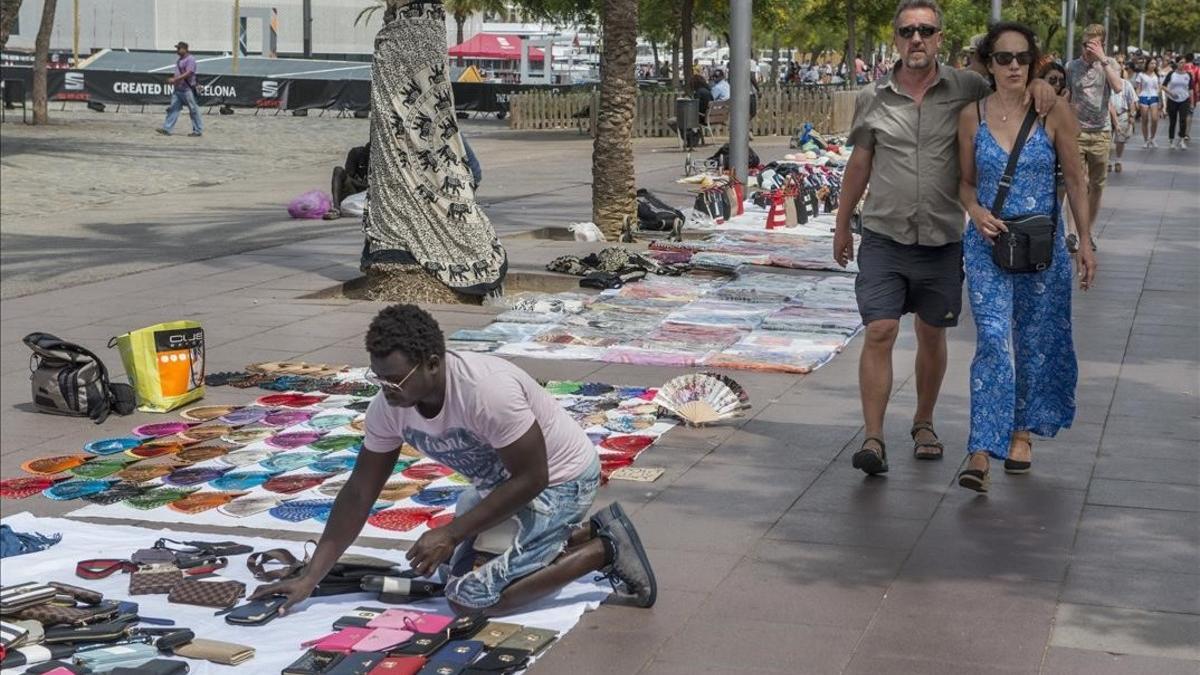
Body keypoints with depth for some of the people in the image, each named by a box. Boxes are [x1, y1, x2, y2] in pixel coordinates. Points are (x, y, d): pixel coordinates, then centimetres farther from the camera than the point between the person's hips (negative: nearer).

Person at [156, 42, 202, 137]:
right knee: (173, 108, 5)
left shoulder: (190, 59, -13)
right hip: (178, 89, 9)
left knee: (193, 110, -1)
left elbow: (188, 73, -23)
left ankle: (198, 130, 6)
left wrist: (175, 79, -26)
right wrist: (172, 79, 4)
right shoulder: (179, 60, 16)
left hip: (187, 89, -9)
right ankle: (167, 129, 4)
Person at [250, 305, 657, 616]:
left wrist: (451, 534, -25)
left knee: (468, 598, -15)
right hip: (502, 480, 8)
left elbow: (531, 478, -28)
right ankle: (582, 534, 20)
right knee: (454, 569, 18)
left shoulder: (486, 391, -37)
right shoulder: (389, 406, -14)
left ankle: (603, 549, -3)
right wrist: (310, 577, -7)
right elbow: (359, 494, -5)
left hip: (559, 480, -8)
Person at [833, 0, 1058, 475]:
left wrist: (1039, 85, -12)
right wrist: (842, 226, 16)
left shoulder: (965, 89, -1)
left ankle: (923, 424, 32)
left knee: (932, 336, 13)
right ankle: (873, 440, -7)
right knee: (880, 333, -10)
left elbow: (1011, 85, 12)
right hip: (884, 237, -1)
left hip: (942, 240, 1)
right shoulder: (872, 99, 2)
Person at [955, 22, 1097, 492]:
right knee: (992, 340, -12)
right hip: (988, 244, -1)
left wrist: (1085, 242, 2)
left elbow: (1075, 181, 3)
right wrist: (977, 213, -11)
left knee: (1036, 341, 11)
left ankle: (1022, 432, 31)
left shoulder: (1054, 114, -4)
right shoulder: (972, 116, -2)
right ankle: (981, 454, -15)